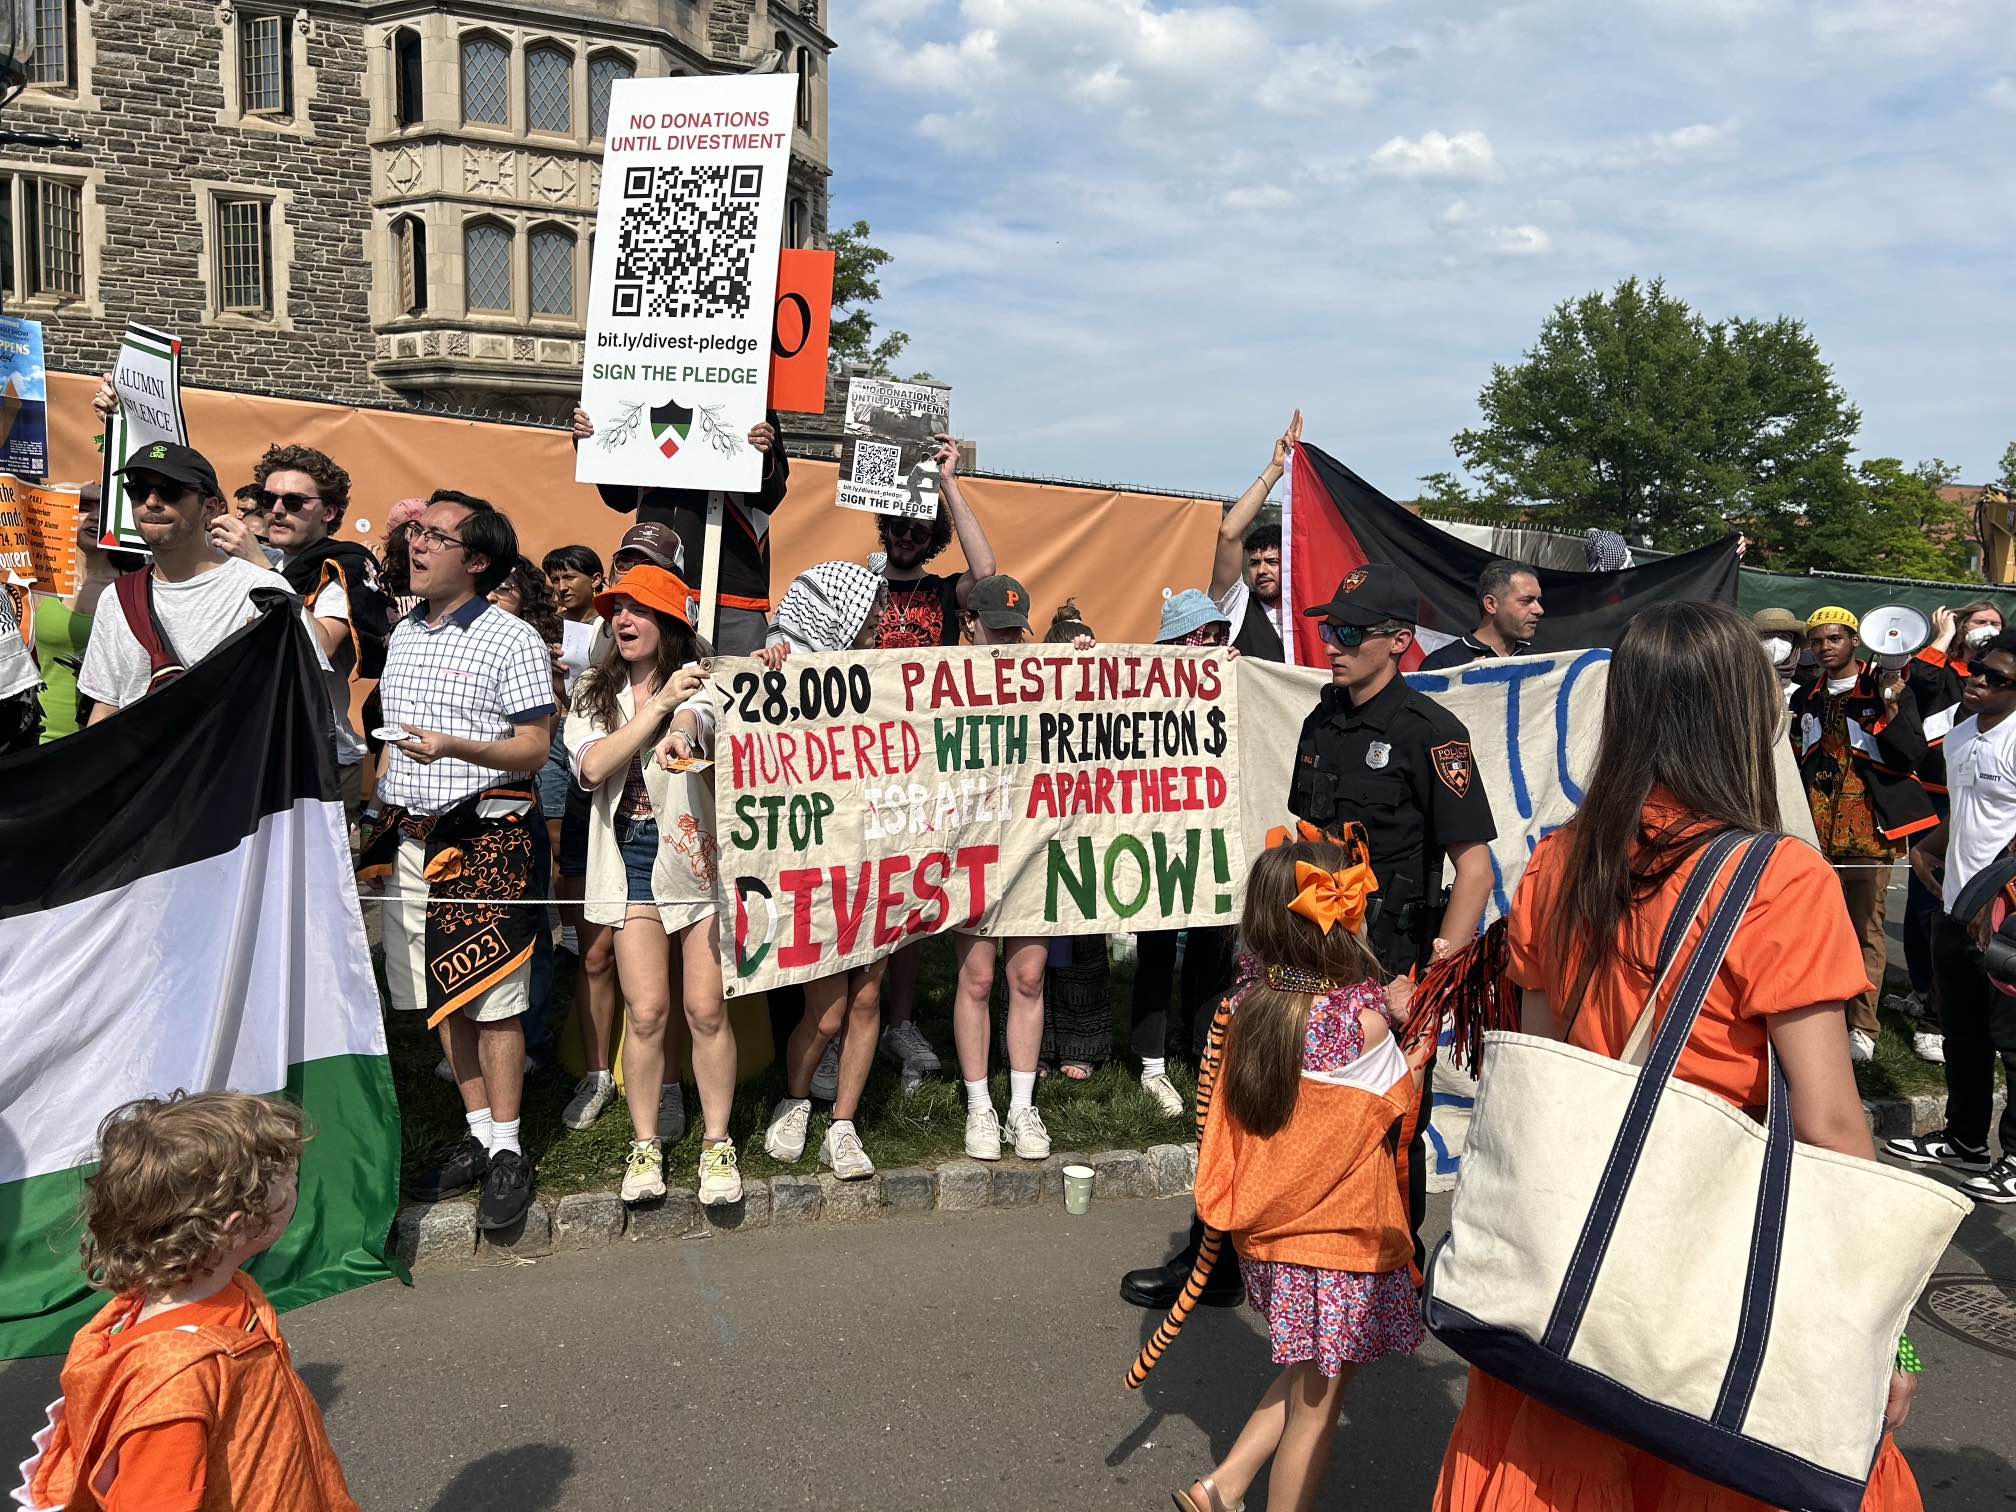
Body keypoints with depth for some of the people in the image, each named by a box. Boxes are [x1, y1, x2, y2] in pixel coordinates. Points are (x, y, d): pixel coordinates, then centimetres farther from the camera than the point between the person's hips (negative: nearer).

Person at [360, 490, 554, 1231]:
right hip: (408, 837, 7)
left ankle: (507, 1151, 3)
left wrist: (454, 748, -25)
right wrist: (376, 813, 15)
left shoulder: (513, 639, -7)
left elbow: (535, 748, -11)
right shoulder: (403, 635, 15)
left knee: (492, 998, -5)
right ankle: (478, 1134, 19)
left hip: (484, 835, -7)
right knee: (443, 997, 9)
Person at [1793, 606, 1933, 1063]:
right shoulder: (1805, 699, 14)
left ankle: (1862, 1027, 4)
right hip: (1817, 831, 4)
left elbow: (1912, 755, -10)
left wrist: (1891, 707, -20)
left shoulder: (1889, 692, 1)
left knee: (1866, 928, -1)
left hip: (1868, 830, -4)